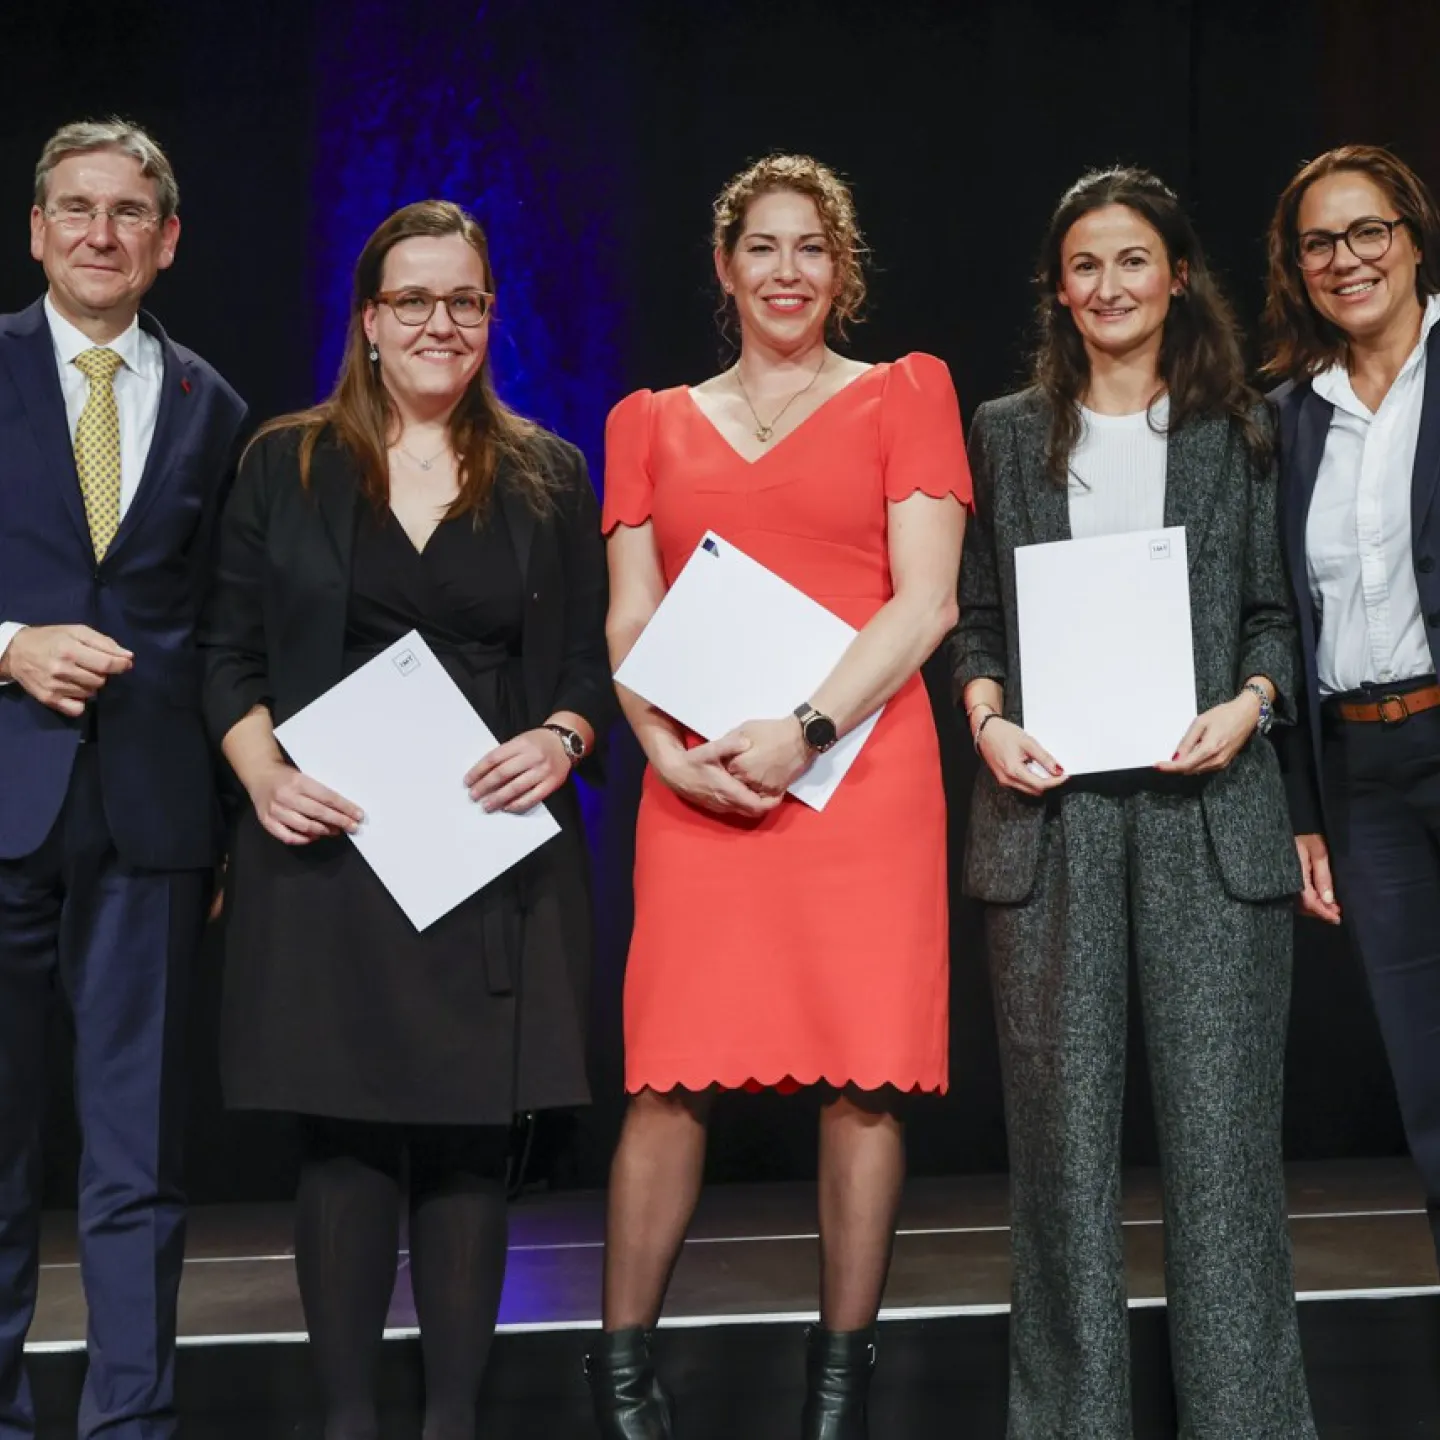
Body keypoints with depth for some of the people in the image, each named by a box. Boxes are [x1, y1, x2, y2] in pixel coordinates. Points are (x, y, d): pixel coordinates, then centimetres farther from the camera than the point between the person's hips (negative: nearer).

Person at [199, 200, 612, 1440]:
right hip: (327, 848, 0)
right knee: (342, 1139, 1)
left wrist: (561, 740, -10)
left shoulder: (549, 475, 11)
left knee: (471, 1141, 2)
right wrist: (262, 772, -10)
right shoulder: (286, 464, 8)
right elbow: (230, 653, 7)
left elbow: (591, 664, 11)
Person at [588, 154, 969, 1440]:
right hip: (698, 788, 2)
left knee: (865, 1078, -2)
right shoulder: (653, 423, 17)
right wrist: (667, 748, -7)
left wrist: (806, 732, -12)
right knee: (672, 1077, -3)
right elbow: (629, 623, 11)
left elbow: (926, 603, 0)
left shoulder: (904, 394, 10)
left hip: (860, 769, -1)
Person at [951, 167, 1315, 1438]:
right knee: (1064, 1128, 4)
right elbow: (975, 618, 13)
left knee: (1223, 1124, -3)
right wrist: (989, 720, -5)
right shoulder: (1008, 433, 14)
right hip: (1049, 809, 1)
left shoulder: (1237, 432, 11)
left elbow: (1274, 612, 10)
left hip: (1206, 806, -1)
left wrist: (1247, 704, -8)